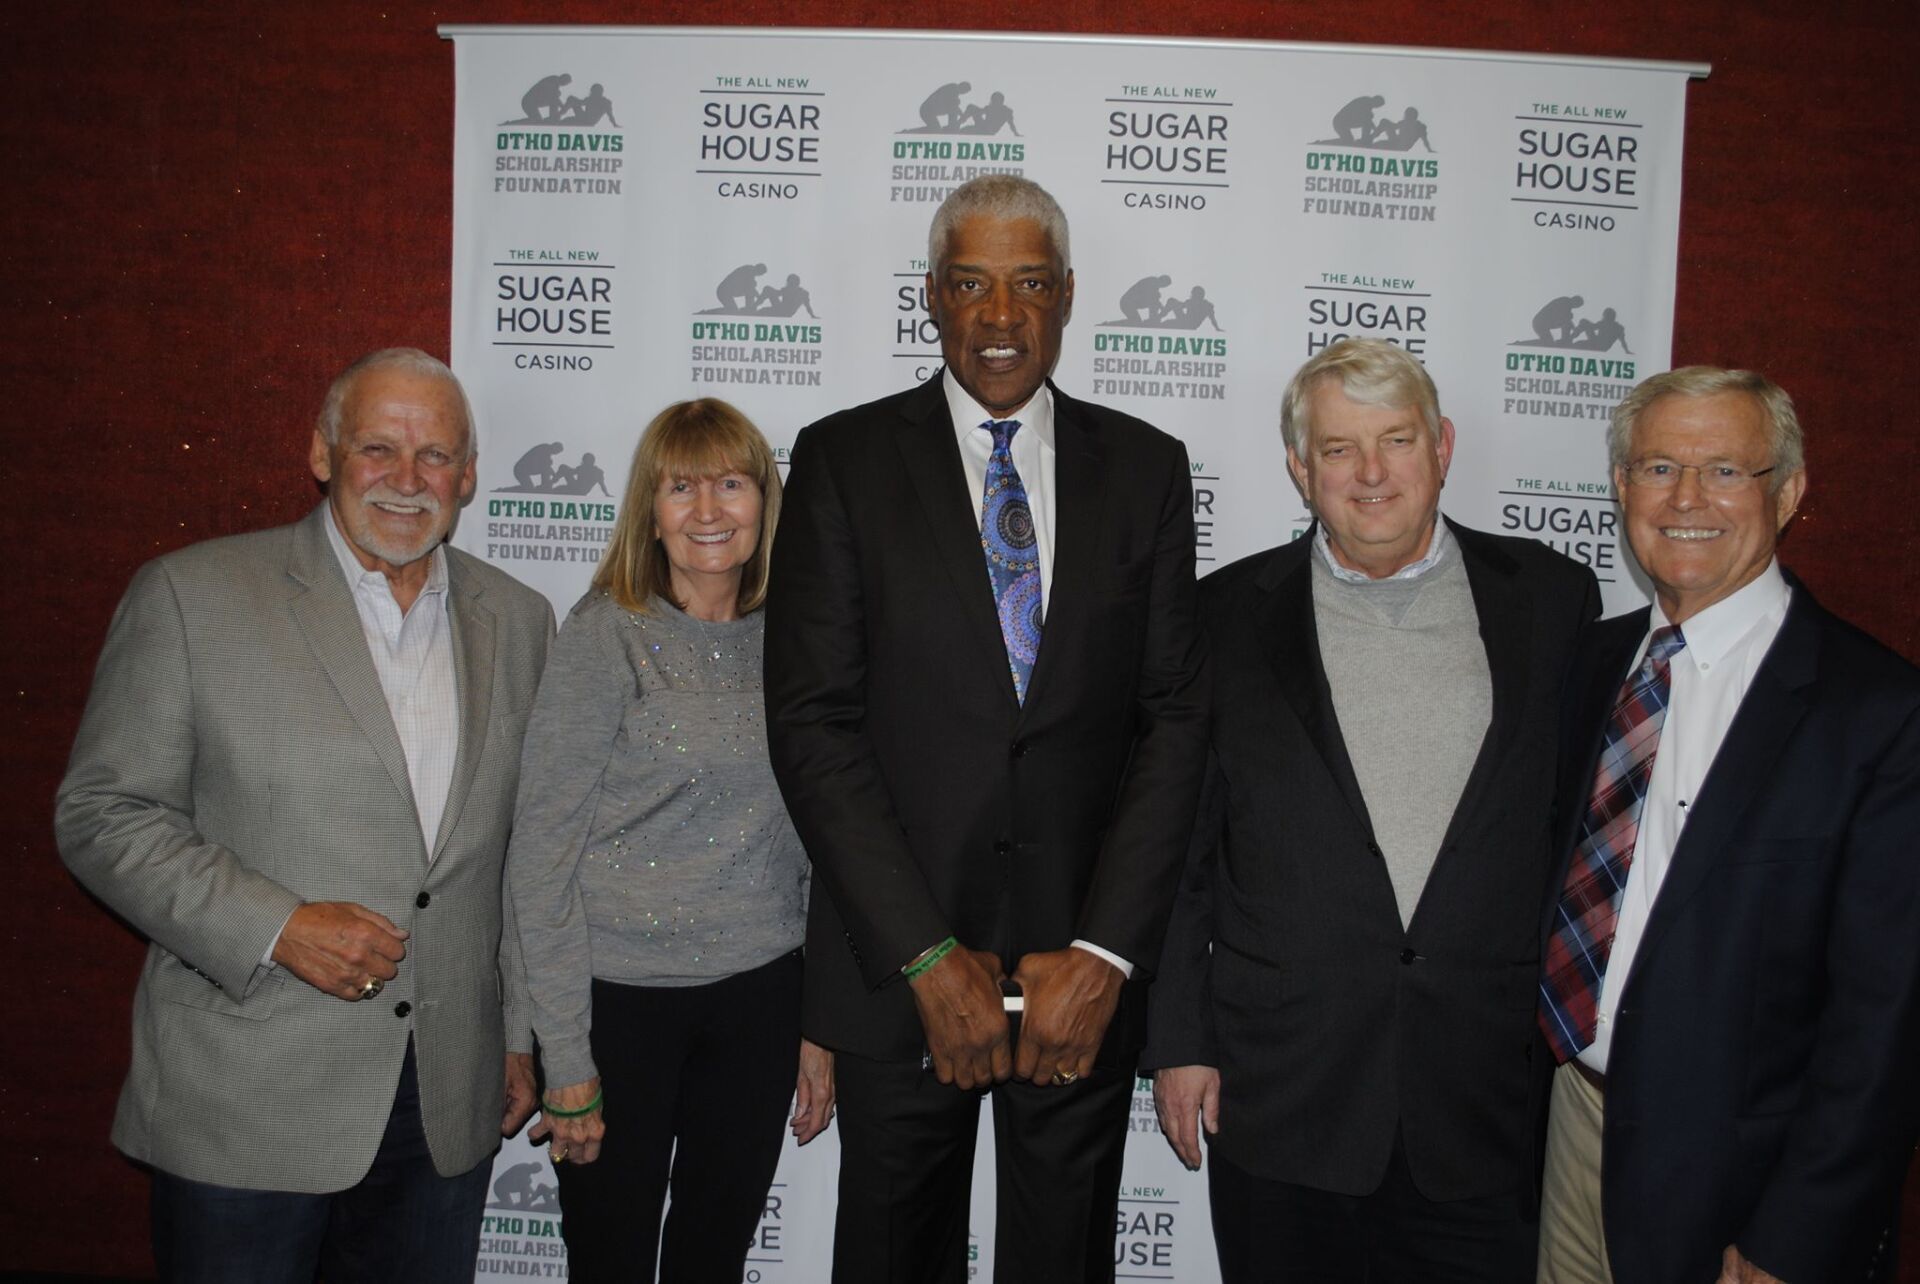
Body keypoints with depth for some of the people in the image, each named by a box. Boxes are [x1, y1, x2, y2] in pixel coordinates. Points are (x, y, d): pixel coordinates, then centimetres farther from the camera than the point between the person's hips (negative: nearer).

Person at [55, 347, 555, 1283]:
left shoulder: (518, 621, 7)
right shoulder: (193, 595, -5)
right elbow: (101, 815, -5)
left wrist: (520, 1034, 12)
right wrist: (275, 927, -17)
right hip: (245, 1107, -3)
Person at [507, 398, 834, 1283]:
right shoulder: (606, 636, -8)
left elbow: (809, 850, 10)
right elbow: (541, 850, -9)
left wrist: (819, 1029, 10)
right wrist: (566, 1060, -10)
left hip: (759, 994, 4)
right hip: (622, 995, -3)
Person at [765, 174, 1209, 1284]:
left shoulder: (1146, 469, 4)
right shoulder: (845, 460, -1)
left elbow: (1176, 717, 0)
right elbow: (813, 721, -7)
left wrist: (1104, 951, -9)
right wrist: (927, 955, -12)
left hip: (1086, 971, 1)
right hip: (900, 970, -1)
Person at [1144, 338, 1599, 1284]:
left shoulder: (1552, 598, 3)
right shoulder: (1229, 615, 2)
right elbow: (1182, 844, 3)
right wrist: (1179, 1042, 1)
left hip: (1489, 1097, 1)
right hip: (1280, 1095, 0)